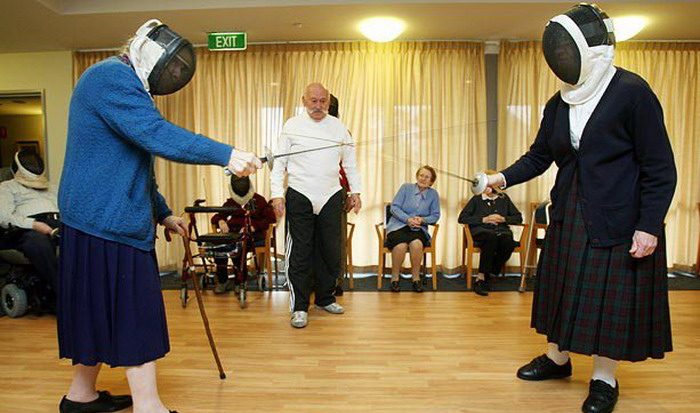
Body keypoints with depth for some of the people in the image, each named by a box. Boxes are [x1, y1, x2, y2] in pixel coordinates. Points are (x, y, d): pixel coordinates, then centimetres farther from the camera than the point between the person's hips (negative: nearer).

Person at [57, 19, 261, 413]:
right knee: (137, 312, -6)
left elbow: (134, 163, 24)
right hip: (109, 219, -10)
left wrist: (163, 212, 22)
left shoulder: (122, 82, 22)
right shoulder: (111, 77, -11)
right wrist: (226, 155, -31)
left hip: (102, 217, 10)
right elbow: (157, 135, -27)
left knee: (99, 308, 17)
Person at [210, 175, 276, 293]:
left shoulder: (259, 200, 9)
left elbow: (271, 218, -3)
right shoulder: (230, 203, 23)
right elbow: (216, 217, 22)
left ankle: (240, 282, -21)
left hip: (254, 236, -4)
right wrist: (221, 221, -4)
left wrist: (253, 227, -16)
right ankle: (222, 281, -14)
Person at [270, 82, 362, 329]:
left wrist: (355, 191, 9)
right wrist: (277, 194, -9)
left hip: (331, 197, 3)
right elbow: (279, 163, 0)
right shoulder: (292, 126, 1)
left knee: (331, 251, 9)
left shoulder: (338, 127, 9)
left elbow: (350, 163, 15)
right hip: (300, 197, -3)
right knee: (300, 253, -1)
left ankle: (325, 298, 27)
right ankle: (299, 307, 10)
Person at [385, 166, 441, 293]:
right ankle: (395, 278, -12)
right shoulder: (406, 188, 4)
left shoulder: (433, 194, 9)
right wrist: (408, 219, -16)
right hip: (398, 226, -1)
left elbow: (435, 215, 7)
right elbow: (394, 207, -2)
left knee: (417, 244, -35)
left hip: (418, 229, 1)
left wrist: (423, 220, -13)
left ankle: (416, 278, -14)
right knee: (401, 245, -34)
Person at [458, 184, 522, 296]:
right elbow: (462, 218, 5)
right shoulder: (476, 199, 15)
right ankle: (481, 276, -33)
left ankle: (482, 277, -22)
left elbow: (518, 218, 20)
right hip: (481, 231, -2)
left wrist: (503, 219, 0)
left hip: (502, 232, 2)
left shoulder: (504, 198, 22)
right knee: (492, 237, -38)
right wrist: (484, 219, -4)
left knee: (509, 243, -33)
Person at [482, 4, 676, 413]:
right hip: (569, 214, 6)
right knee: (565, 287, 14)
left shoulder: (632, 92, -13)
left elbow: (661, 168, -13)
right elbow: (540, 156, 11)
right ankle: (557, 358, 33)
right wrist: (504, 177, -4)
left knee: (612, 294, 4)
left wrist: (649, 226, -17)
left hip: (617, 218, -6)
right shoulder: (561, 102, 4)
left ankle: (604, 379, 22)